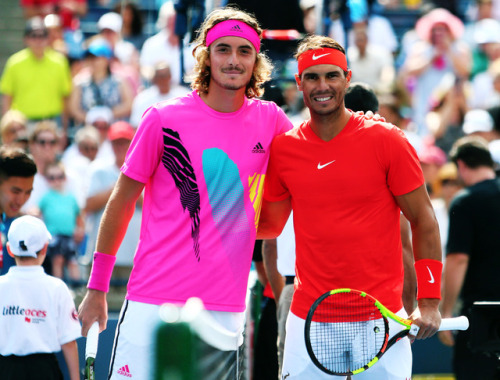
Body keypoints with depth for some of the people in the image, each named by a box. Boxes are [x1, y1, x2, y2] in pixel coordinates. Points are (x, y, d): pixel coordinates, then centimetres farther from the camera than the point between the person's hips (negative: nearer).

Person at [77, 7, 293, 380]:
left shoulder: (269, 120, 5)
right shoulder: (164, 119, -2)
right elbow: (120, 203, 5)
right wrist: (97, 289, 7)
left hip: (224, 313, 2)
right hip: (153, 304, -2)